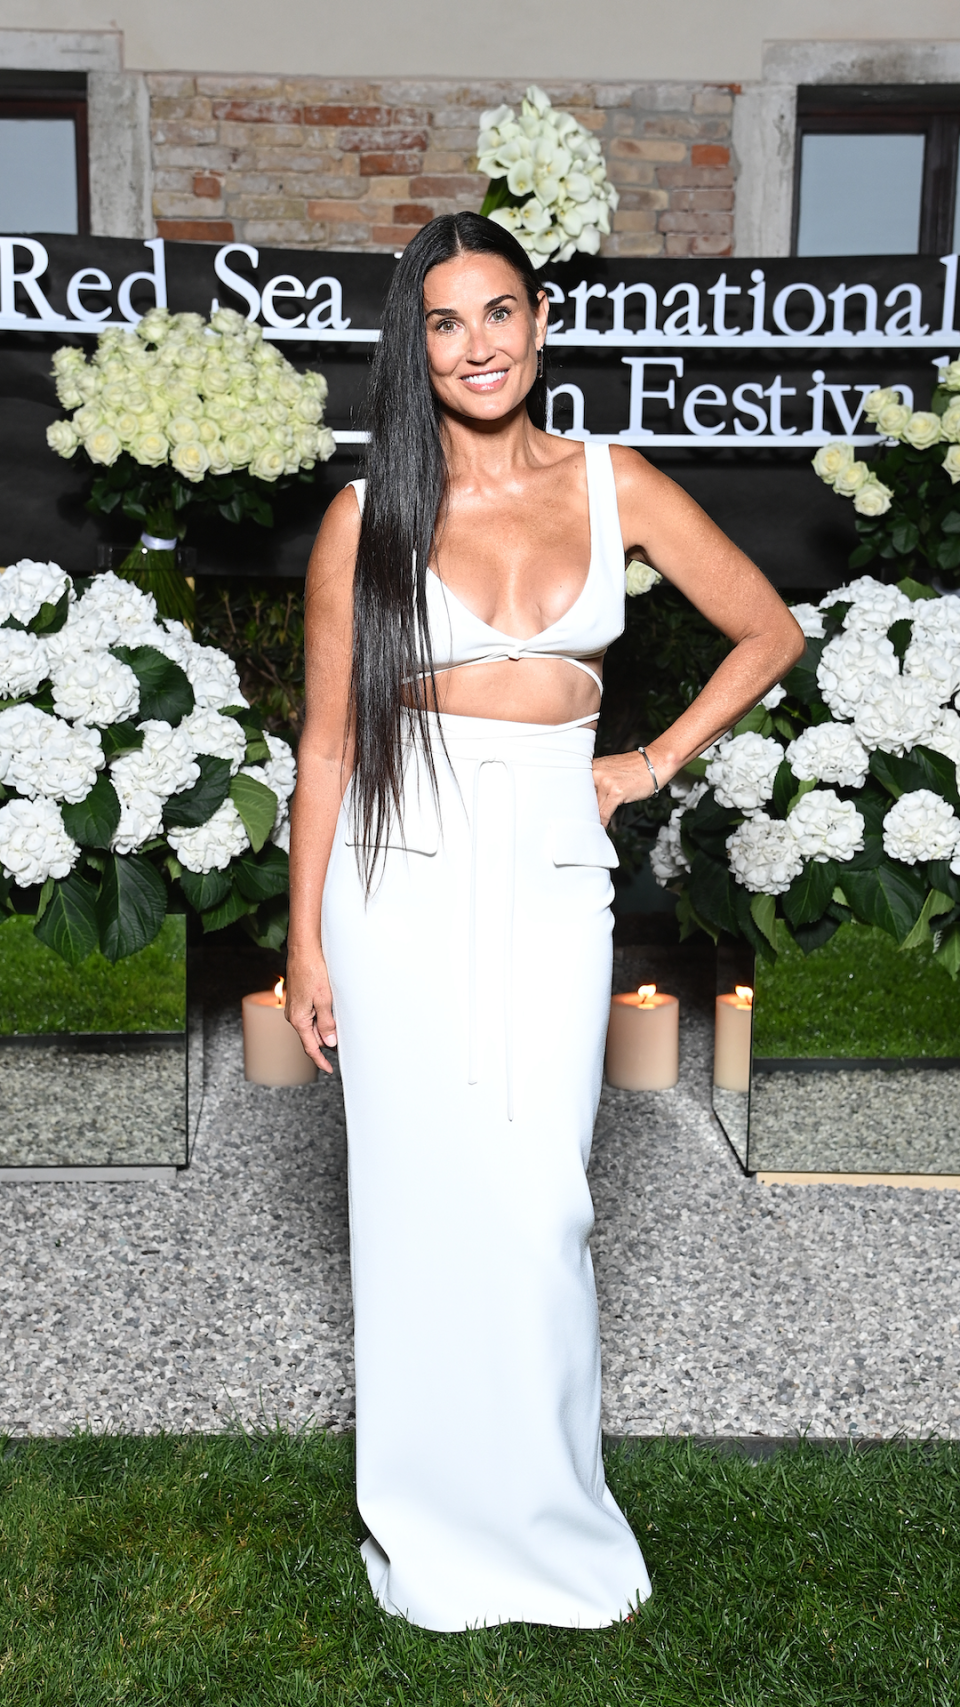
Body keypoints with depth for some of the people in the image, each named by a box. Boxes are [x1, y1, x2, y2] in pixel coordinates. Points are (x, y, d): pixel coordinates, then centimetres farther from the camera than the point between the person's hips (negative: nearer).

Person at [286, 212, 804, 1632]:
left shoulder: (618, 487, 6)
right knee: (427, 1190, 4)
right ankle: (434, 1512, 26)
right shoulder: (368, 518, 2)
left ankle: (544, 1501, 26)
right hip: (404, 874, -1)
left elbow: (770, 634, 13)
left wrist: (658, 764, 5)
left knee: (542, 1195, 1)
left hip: (554, 873, 1)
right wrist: (305, 937, 2)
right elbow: (326, 740, 3)